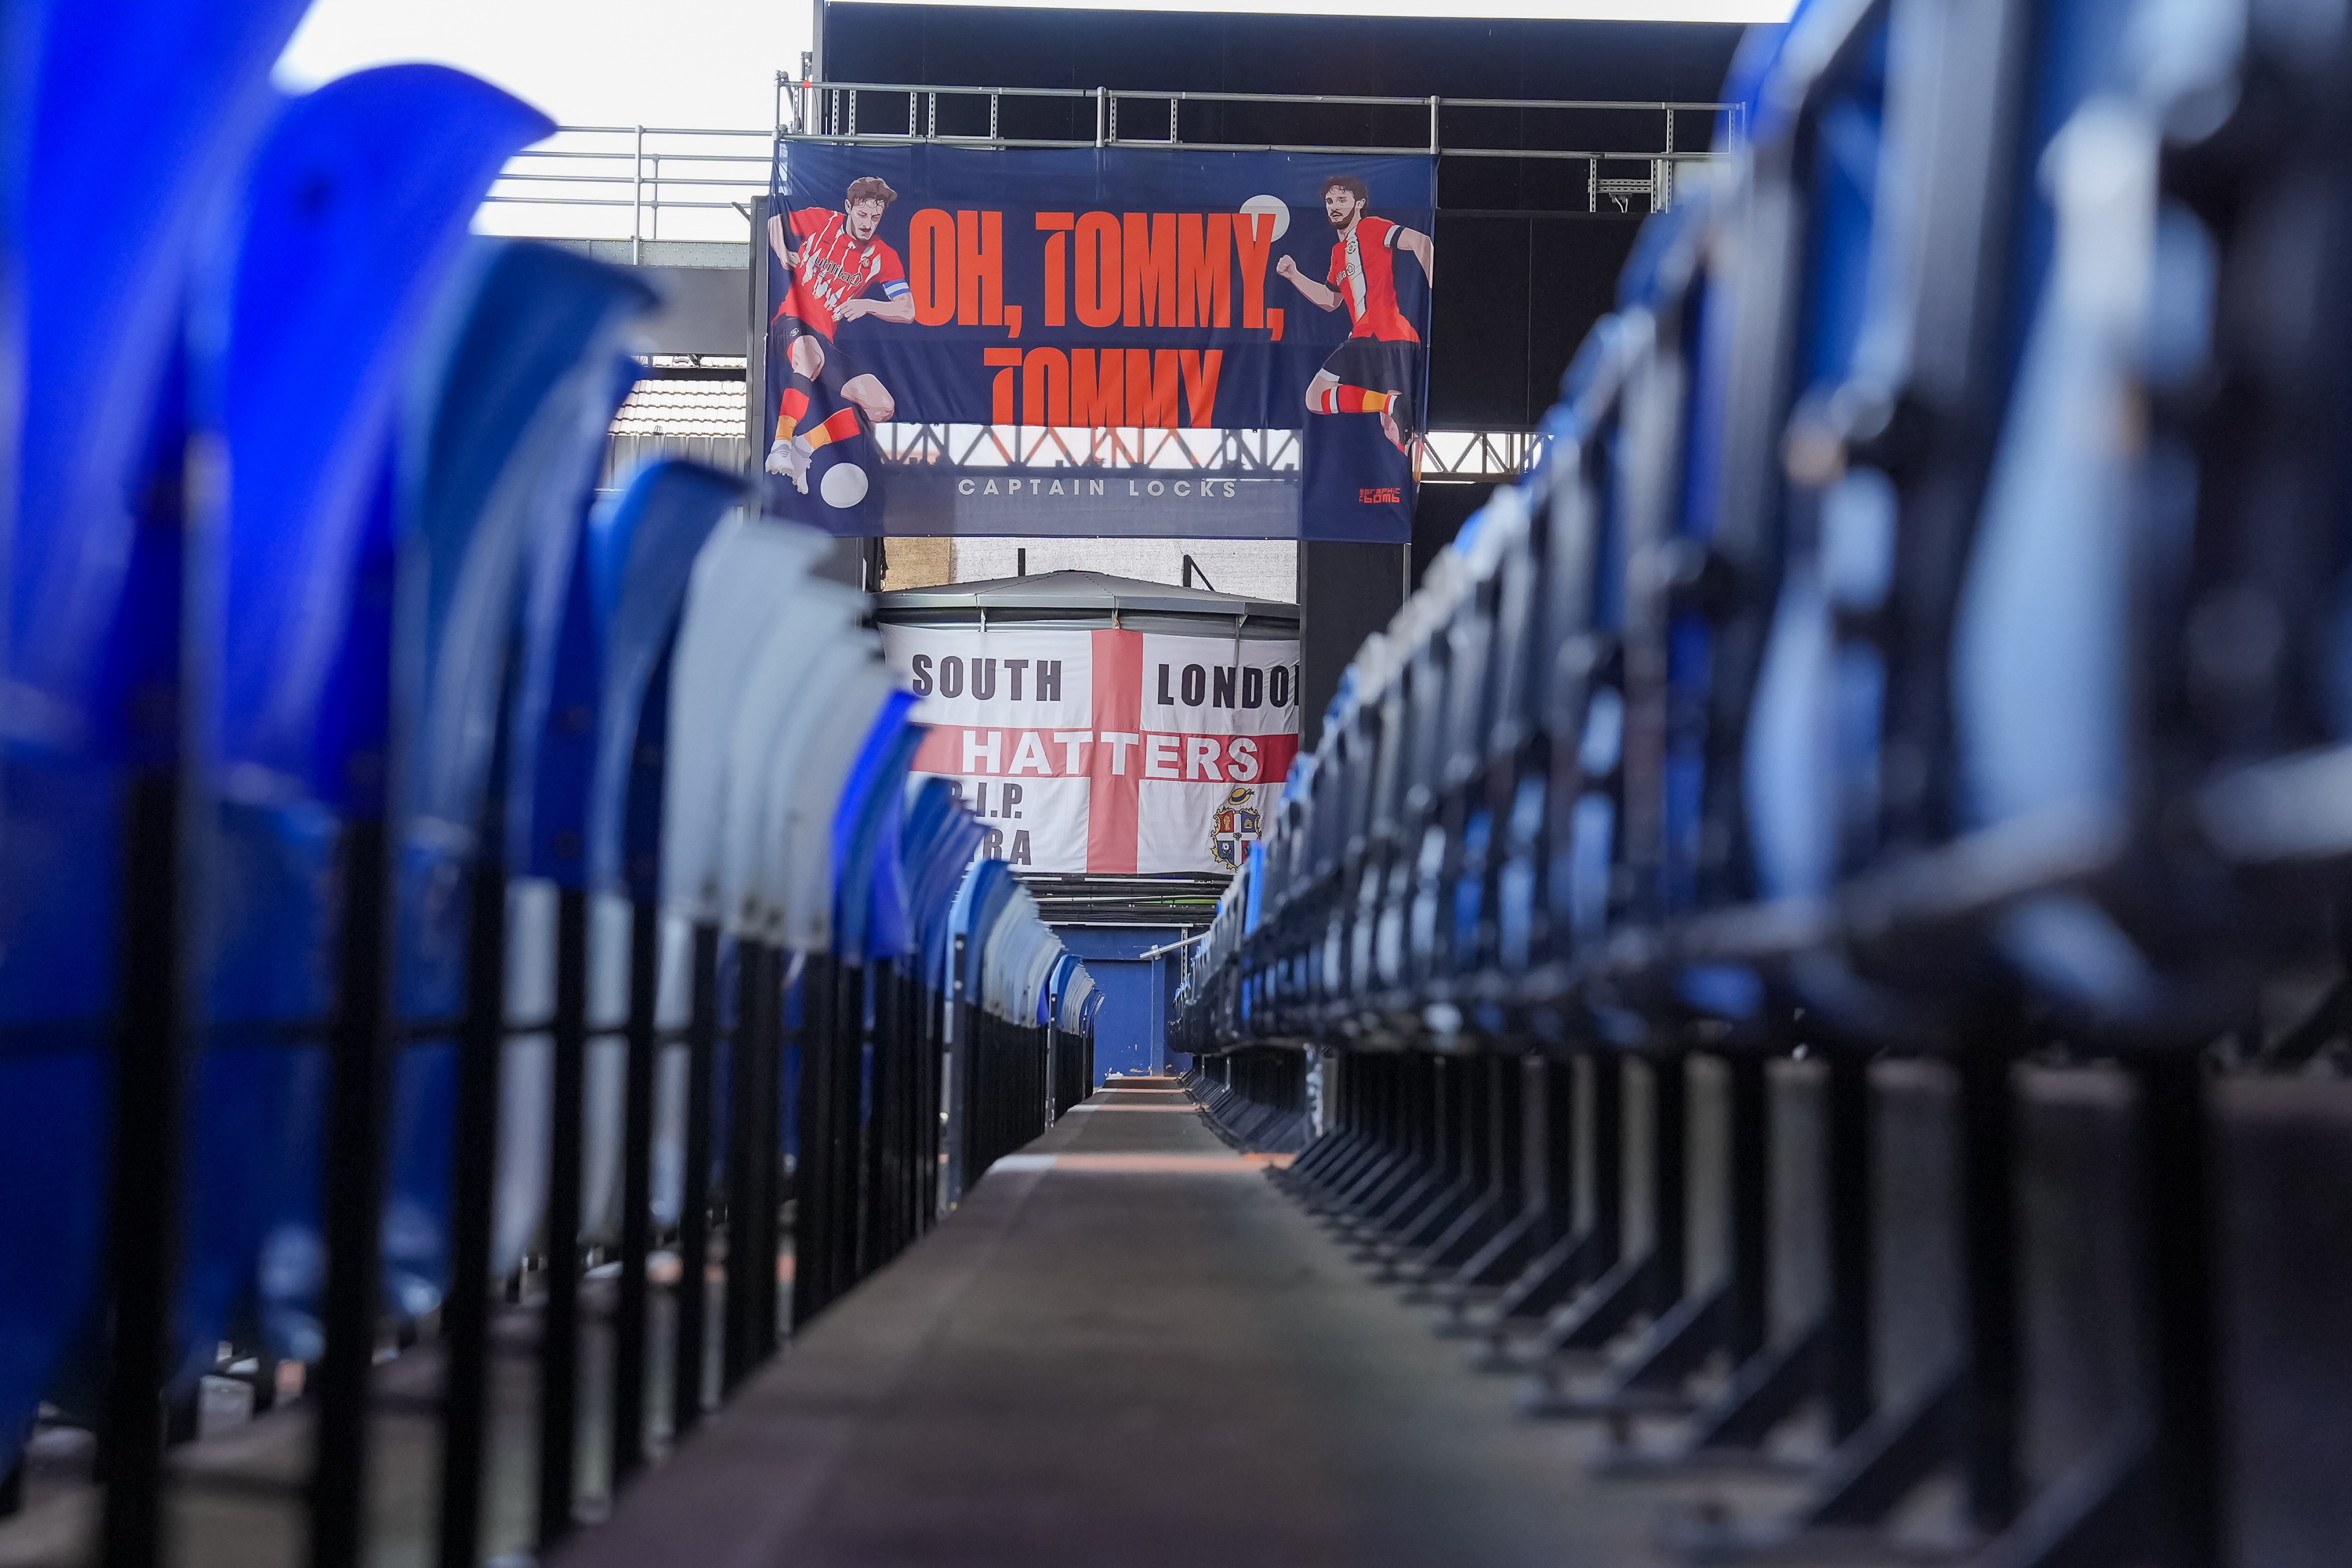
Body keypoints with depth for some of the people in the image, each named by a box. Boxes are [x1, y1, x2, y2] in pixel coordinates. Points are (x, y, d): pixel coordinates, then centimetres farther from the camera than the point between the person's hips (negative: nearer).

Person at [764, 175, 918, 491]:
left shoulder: (884, 258, 4)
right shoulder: (821, 221, 0)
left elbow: (907, 311, -2)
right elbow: (775, 222, 18)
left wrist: (866, 304, -18)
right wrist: (783, 255, 0)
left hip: (825, 340, 4)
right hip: (792, 323, -4)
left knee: (883, 407, -11)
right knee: (810, 354, -43)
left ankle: (804, 446, -7)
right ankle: (781, 446, -48)